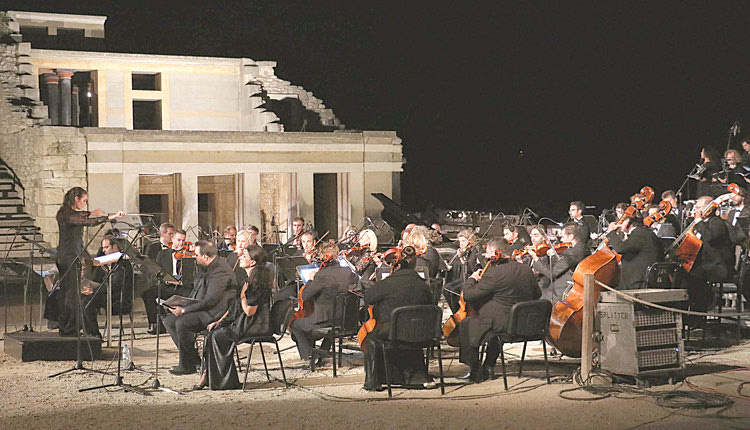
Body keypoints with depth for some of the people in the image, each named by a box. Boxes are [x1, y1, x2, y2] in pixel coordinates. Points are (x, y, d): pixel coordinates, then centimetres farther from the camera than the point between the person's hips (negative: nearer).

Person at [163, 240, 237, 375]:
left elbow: (209, 301, -25)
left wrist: (184, 310, -21)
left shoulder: (220, 271, -20)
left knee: (182, 323, -28)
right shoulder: (205, 268, 13)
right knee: (169, 320, 2)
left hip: (215, 313, -11)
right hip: (201, 308, 11)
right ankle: (193, 358, 3)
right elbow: (196, 291, 24)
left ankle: (187, 365, -15)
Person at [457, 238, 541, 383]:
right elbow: (537, 294, 16)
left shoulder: (493, 274, -19)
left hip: (505, 323, -7)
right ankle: (488, 368, 36)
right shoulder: (526, 269, 2)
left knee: (465, 324, 11)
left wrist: (472, 279, 3)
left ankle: (475, 371, 14)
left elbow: (468, 295, -16)